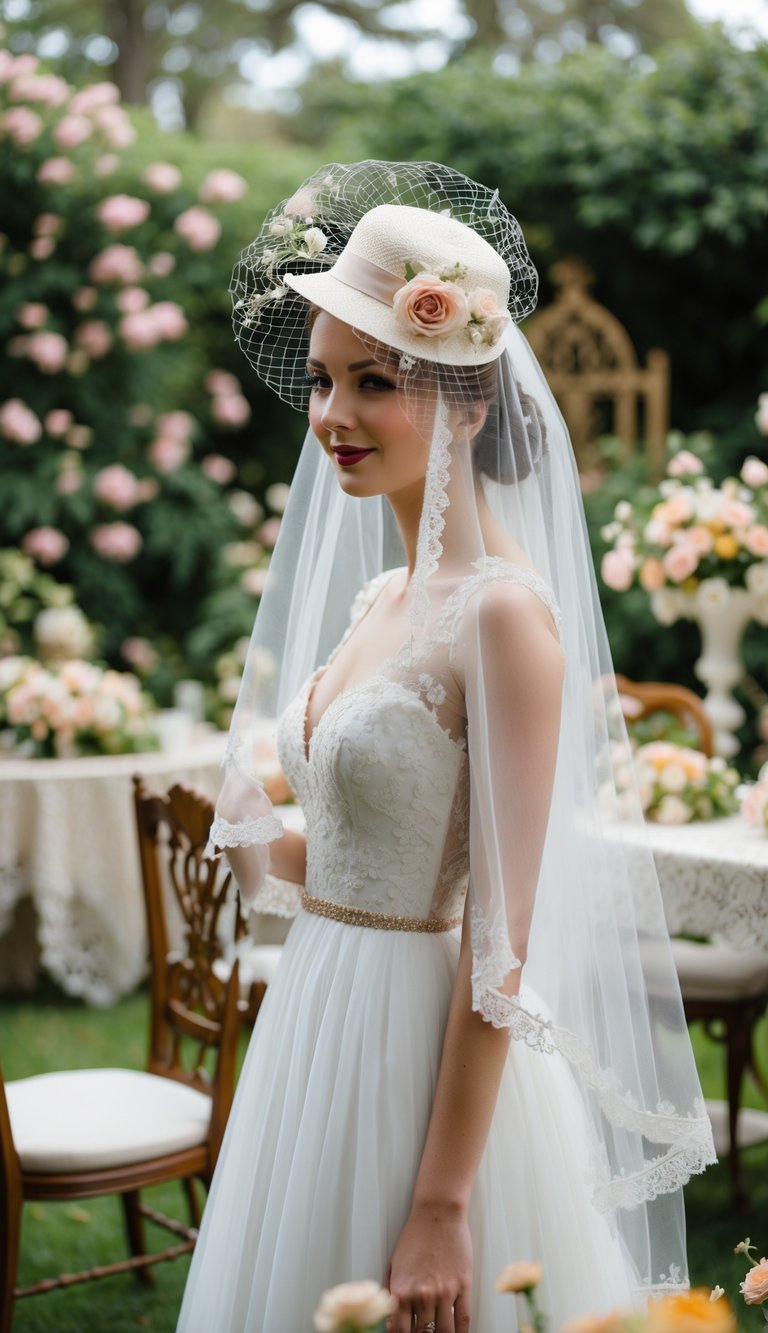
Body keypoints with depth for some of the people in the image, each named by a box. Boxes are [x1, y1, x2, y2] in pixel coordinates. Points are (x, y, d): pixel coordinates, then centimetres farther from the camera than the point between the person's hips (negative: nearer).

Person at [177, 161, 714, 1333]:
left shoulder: (504, 610, -17)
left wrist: (443, 1208, -20)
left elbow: (500, 939, -20)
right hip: (320, 1027, 8)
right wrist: (262, 839, -1)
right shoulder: (381, 595, 7)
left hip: (429, 1051, -8)